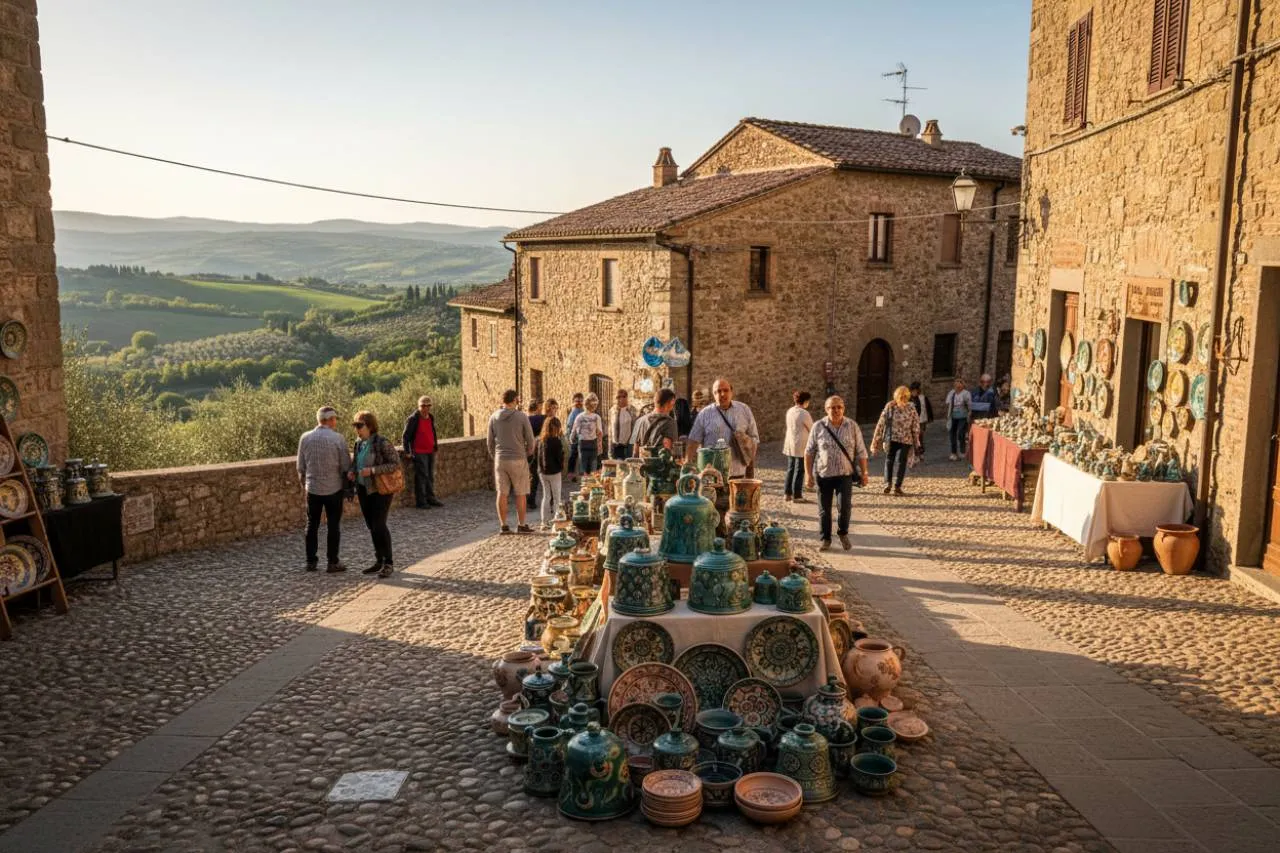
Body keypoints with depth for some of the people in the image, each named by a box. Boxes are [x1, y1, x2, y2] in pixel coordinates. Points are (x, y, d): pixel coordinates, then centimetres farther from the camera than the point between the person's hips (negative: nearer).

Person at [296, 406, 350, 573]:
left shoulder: (305, 437, -3)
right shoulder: (338, 438, -12)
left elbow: (301, 466, 5)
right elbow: (345, 466, -9)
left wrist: (303, 484, 20)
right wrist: (347, 485, 6)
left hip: (312, 489, 3)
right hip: (334, 489, -3)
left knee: (312, 525, 13)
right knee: (333, 526, 6)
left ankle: (311, 561, 17)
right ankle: (333, 562, 9)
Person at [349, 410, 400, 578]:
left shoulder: (383, 443, -17)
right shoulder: (359, 442, 5)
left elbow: (396, 463, -19)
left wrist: (372, 470, -26)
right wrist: (352, 471, -1)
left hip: (381, 490, -7)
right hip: (364, 489, 7)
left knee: (379, 525, -11)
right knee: (371, 526, 11)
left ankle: (388, 563, 0)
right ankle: (379, 561, 21)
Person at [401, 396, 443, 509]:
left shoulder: (431, 418, 10)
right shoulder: (413, 419, -10)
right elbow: (405, 436, -8)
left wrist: (435, 448, 18)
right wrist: (407, 452, -13)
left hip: (430, 452, 7)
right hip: (419, 453, -7)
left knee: (431, 476, 12)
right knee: (421, 476, -7)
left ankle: (430, 498, 21)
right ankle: (420, 501, -3)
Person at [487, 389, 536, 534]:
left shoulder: (494, 417, 2)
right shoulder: (522, 416, -8)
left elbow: (489, 441, 7)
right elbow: (530, 440, -5)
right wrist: (528, 453, 14)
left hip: (500, 460, 3)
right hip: (518, 459, -3)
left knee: (502, 493, 8)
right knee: (521, 494, 6)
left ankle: (503, 525, 10)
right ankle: (521, 525, 9)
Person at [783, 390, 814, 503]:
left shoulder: (789, 411, 5)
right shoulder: (804, 413, -16)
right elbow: (812, 429, -6)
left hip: (789, 445, 7)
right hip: (801, 445, -7)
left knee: (790, 469, 15)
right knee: (799, 471, 1)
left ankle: (787, 493, 18)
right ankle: (796, 496, 4)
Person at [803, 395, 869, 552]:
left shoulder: (852, 427, 0)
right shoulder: (818, 427, -2)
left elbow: (861, 451, 5)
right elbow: (809, 451, 2)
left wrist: (864, 472, 3)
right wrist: (808, 473, -2)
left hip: (845, 474, 0)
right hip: (823, 474, 0)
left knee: (844, 506, -10)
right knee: (824, 509, 5)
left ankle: (843, 533, 17)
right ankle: (825, 539, 20)